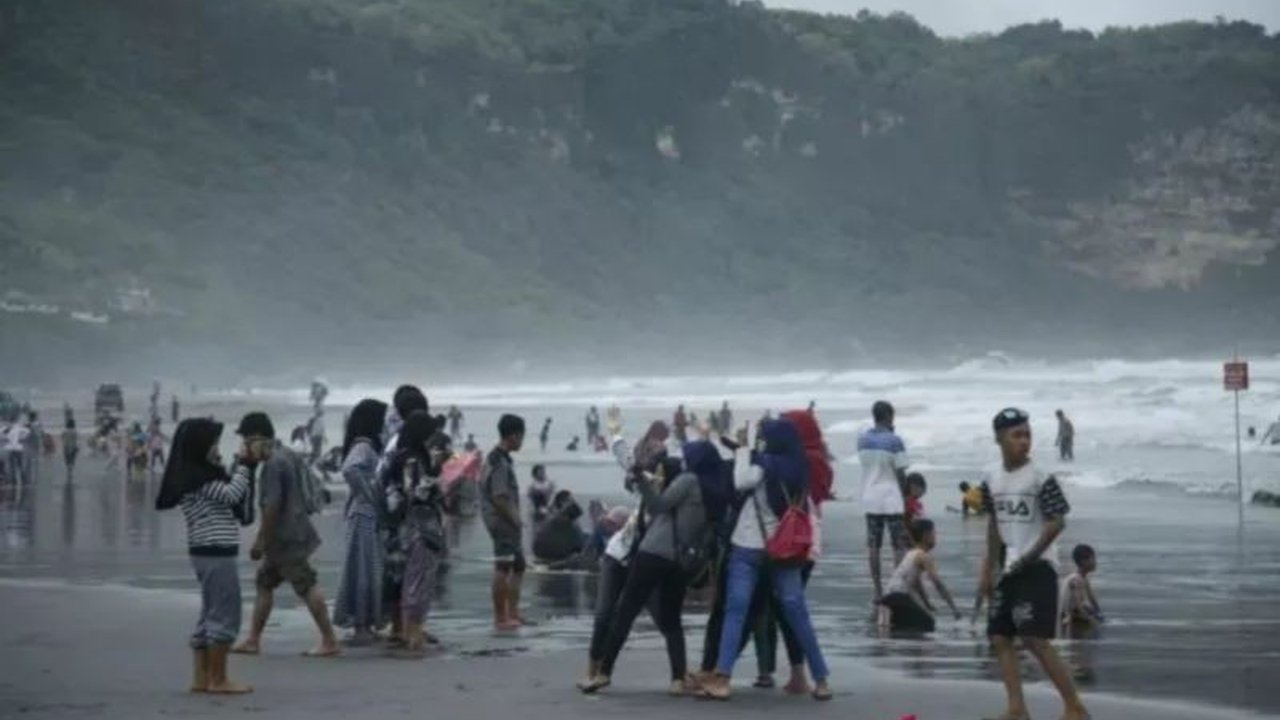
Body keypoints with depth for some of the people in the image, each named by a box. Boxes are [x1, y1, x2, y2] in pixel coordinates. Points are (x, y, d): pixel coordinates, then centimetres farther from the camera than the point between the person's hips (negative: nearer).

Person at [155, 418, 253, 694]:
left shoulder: (206, 475, 16)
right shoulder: (197, 478, -13)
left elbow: (239, 499, 17)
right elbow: (232, 495, -20)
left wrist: (248, 467, 8)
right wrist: (245, 465, -9)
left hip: (211, 553, 10)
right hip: (215, 554, -10)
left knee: (210, 616, 13)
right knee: (224, 616, -6)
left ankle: (201, 678, 16)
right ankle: (218, 680, -3)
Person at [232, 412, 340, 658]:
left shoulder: (273, 464, -18)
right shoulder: (284, 454, 13)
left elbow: (272, 505, -22)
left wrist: (260, 541, -16)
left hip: (286, 537, -11)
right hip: (289, 535, 11)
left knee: (306, 586, -7)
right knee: (264, 583, 15)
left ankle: (329, 642, -5)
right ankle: (253, 640, 20)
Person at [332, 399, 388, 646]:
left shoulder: (370, 446, 15)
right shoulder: (363, 446, -14)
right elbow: (349, 469, -32)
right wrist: (369, 493, -21)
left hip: (373, 515, 9)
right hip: (365, 515, -9)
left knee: (372, 570, 13)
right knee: (364, 570, -5)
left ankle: (365, 625, 18)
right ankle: (360, 627, -1)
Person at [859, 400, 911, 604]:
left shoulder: (862, 439, 4)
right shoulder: (894, 441, -11)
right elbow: (901, 474, -9)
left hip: (870, 499, 5)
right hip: (891, 499, -5)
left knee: (873, 545, 6)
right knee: (899, 546, 3)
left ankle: (878, 592, 7)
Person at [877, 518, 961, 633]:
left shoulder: (912, 554, 22)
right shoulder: (924, 556, -7)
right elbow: (938, 583, -12)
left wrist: (928, 605, 31)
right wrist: (954, 608, -10)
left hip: (890, 595, 9)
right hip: (898, 597, -9)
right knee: (928, 625, -4)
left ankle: (891, 617, 9)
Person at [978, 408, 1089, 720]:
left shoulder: (1041, 478, -12)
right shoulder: (992, 479, 6)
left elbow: (1057, 522, -13)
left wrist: (1028, 558, -14)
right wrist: (988, 571, 16)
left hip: (1038, 567, -7)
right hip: (1009, 570, 7)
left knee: (1035, 639, -15)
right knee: (1000, 636, 5)